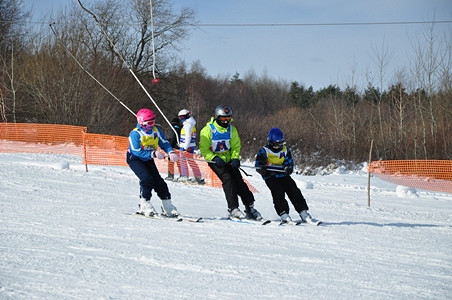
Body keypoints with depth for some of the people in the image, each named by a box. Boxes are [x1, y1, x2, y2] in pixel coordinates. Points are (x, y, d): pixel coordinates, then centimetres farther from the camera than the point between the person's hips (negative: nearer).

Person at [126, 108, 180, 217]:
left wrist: (171, 152, -26)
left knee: (158, 181, -1)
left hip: (148, 160, 6)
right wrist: (153, 154, -37)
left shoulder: (156, 131, -5)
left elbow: (164, 143, -4)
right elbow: (137, 152, -30)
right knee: (147, 179, -25)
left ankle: (167, 207, 7)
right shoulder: (135, 134, -23)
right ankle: (144, 205, -14)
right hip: (135, 159, -6)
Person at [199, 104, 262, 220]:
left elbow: (236, 146, 8)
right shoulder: (207, 130, -11)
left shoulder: (231, 129, 3)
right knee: (227, 179, -23)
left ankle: (250, 207, 3)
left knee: (239, 181, -5)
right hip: (215, 161, -4)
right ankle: (233, 209, -24)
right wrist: (215, 159, -22)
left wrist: (235, 158, -10)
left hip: (229, 160, 4)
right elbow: (204, 150, -9)